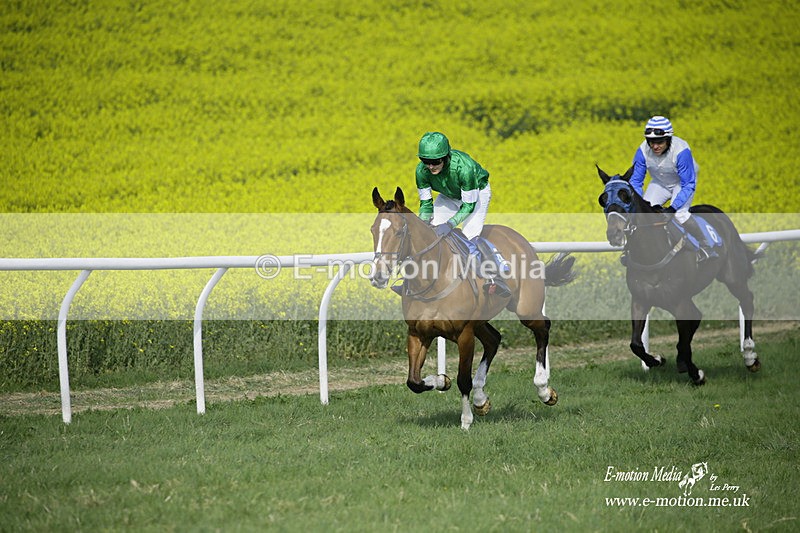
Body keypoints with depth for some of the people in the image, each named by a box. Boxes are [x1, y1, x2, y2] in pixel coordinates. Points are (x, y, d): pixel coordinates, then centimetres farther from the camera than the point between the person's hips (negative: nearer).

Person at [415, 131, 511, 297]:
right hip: (448, 196, 5)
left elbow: (469, 205, -32)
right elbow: (426, 202, -14)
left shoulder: (464, 167, -41)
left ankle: (495, 278, -14)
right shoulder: (422, 170, -27)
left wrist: (450, 224, -42)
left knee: (470, 237, -22)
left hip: (477, 193, -5)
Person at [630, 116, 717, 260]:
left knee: (680, 213, -27)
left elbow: (688, 185, -31)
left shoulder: (681, 151, -37)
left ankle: (706, 248, -12)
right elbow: (635, 180, -15)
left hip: (682, 183, -4)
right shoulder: (643, 151, -26)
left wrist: (673, 208, -39)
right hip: (659, 183, 4)